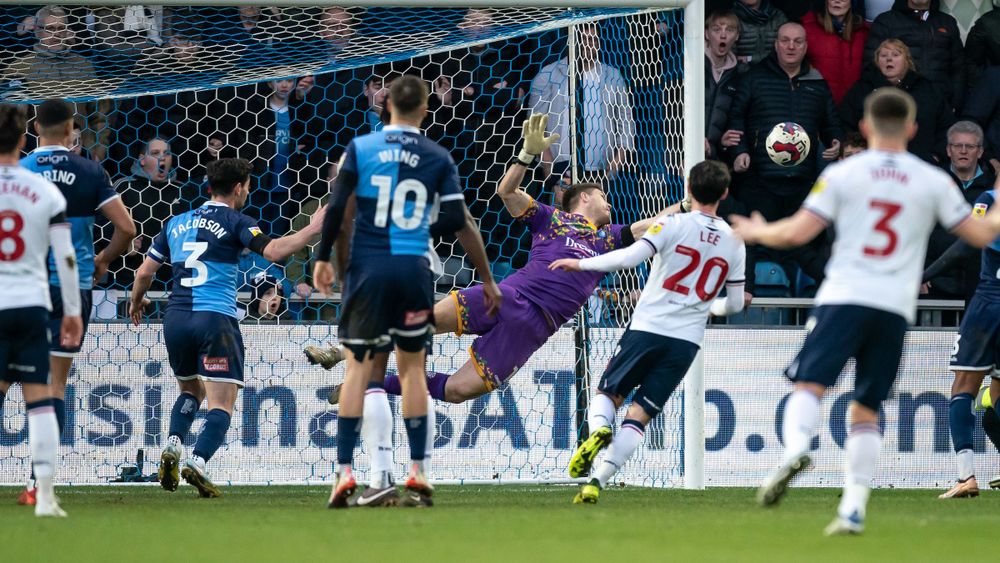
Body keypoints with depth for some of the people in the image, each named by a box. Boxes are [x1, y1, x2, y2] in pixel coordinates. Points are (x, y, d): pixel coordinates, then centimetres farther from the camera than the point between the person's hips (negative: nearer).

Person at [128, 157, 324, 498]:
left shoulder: (176, 223, 16)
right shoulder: (234, 222, 0)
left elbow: (145, 271, 18)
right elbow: (273, 252, -15)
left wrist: (136, 301, 37)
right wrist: (313, 229, -6)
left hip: (176, 317, 5)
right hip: (216, 317, -5)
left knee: (190, 390, 26)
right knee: (222, 403, -4)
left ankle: (173, 447, 4)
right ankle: (197, 463, -25)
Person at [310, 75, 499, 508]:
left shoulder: (360, 148, 2)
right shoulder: (438, 159, 4)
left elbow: (338, 207, -4)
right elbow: (460, 222, 2)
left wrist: (324, 258, 6)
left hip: (368, 266, -1)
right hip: (414, 268, 1)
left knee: (360, 367, 2)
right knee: (412, 366, 11)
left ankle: (344, 471, -3)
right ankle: (418, 473, 9)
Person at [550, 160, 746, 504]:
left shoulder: (673, 225, -6)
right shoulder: (734, 243, 6)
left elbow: (629, 257, -18)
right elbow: (735, 304, 13)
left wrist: (581, 264, -5)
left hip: (647, 328, -3)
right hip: (688, 340, 3)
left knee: (607, 395, 15)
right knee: (638, 416, 4)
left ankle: (599, 428, -21)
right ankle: (597, 482, -11)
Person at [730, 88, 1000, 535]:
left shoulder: (842, 174, 3)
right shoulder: (934, 182, 8)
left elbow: (797, 232, -2)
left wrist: (758, 232, 18)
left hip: (844, 297, -2)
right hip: (896, 308, 2)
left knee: (809, 385, -9)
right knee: (865, 412, 10)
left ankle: (796, 448, -41)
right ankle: (854, 508, 2)